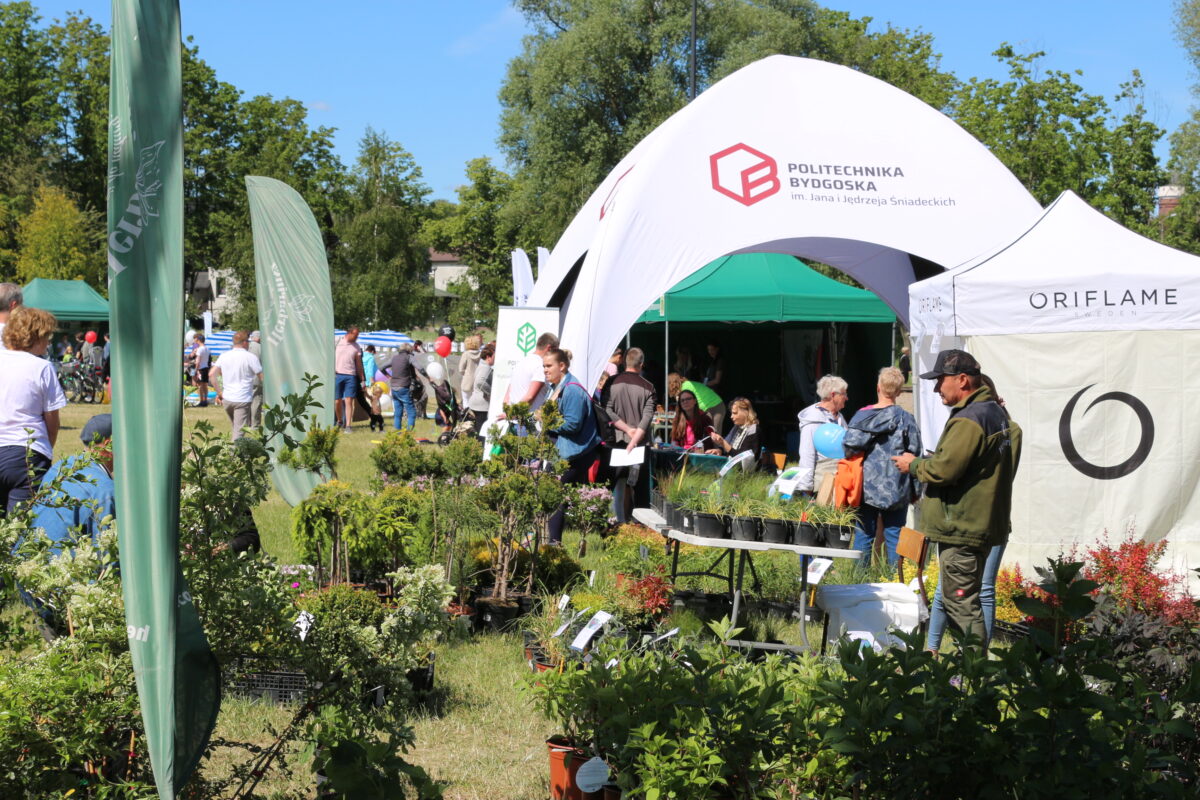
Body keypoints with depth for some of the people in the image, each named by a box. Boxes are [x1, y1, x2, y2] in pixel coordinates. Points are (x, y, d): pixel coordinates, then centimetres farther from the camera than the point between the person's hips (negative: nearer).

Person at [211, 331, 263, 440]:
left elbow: (212, 374, 2)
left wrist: (219, 392, 8)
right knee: (239, 432, -6)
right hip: (243, 400, -5)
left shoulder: (224, 356, 6)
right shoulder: (251, 357, -7)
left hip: (226, 399, 5)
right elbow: (262, 378, -9)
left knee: (235, 428, 23)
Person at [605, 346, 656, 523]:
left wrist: (627, 428, -3)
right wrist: (634, 440, -10)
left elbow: (607, 411, -6)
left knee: (619, 482, 4)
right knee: (631, 482, 6)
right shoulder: (648, 387, -1)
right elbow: (647, 416, -8)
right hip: (640, 442, 0)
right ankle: (628, 518, 6)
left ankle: (620, 519, -2)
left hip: (617, 439, 0)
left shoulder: (612, 383, 0)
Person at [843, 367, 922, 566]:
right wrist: (915, 489, 4)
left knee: (863, 535, 8)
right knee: (894, 536, 6)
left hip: (866, 486, 1)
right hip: (896, 489, -1)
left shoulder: (862, 416, -3)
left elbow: (849, 446, -10)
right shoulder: (905, 418, -4)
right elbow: (914, 453, -4)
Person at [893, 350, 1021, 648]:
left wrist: (914, 464, -5)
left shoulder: (969, 419, -19)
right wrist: (923, 462, 16)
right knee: (964, 601, 17)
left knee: (960, 602, -7)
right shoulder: (995, 412, 15)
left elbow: (944, 469, -24)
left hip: (960, 530, -11)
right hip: (983, 524, 11)